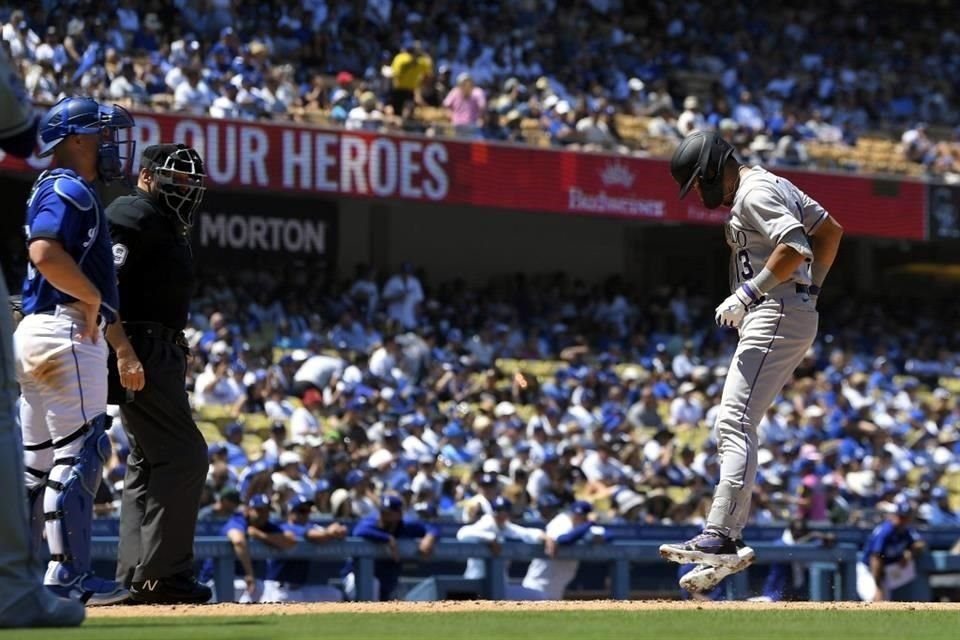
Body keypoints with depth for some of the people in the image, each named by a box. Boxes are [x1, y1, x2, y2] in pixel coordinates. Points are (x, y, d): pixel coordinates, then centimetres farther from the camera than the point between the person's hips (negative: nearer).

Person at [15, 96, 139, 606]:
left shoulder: (73, 192, 24)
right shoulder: (68, 189, -9)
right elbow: (45, 253, -27)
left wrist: (122, 347, 25)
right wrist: (93, 300, -15)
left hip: (36, 334, 11)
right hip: (64, 334, -11)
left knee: (36, 462, 11)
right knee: (79, 452, -10)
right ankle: (67, 576, -11)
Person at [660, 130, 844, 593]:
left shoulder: (754, 194, -11)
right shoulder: (776, 186, 21)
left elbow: (795, 249, -25)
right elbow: (830, 230, 25)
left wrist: (747, 293, -22)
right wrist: (811, 290, 20)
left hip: (776, 313, -11)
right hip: (795, 317, 11)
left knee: (735, 422, -18)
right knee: (732, 426, 10)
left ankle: (720, 537, -26)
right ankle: (728, 543, 8)